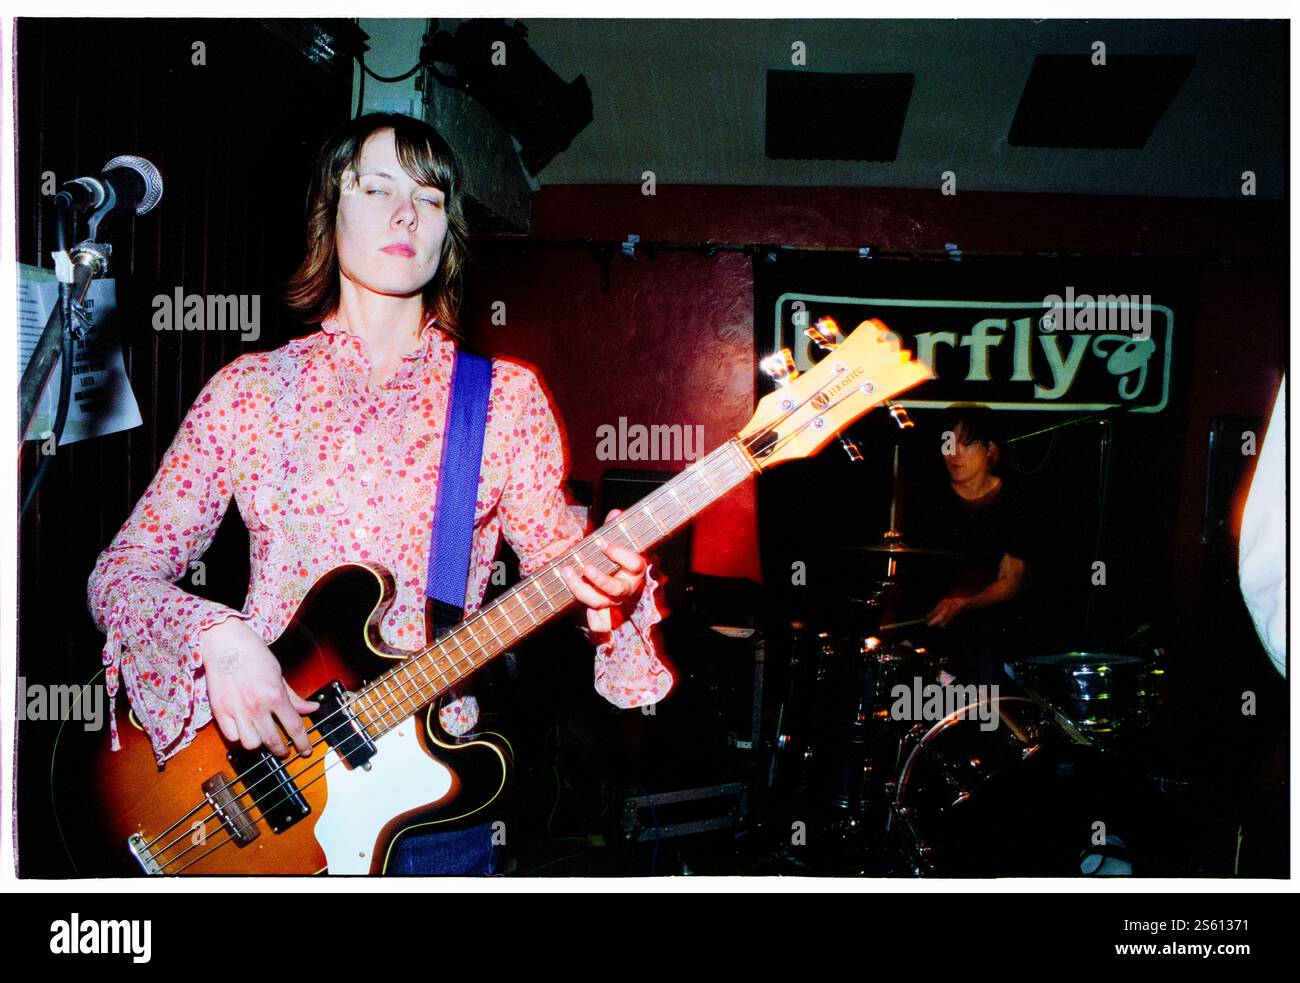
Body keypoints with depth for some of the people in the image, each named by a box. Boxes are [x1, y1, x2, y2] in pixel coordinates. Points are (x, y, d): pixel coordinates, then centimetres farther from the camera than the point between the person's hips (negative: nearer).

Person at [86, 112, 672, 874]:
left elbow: (559, 553, 0)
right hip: (258, 760, 0)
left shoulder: (505, 395, 1)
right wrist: (213, 636, -19)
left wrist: (612, 582, -23)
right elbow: (120, 573, 1)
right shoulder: (249, 390, 0)